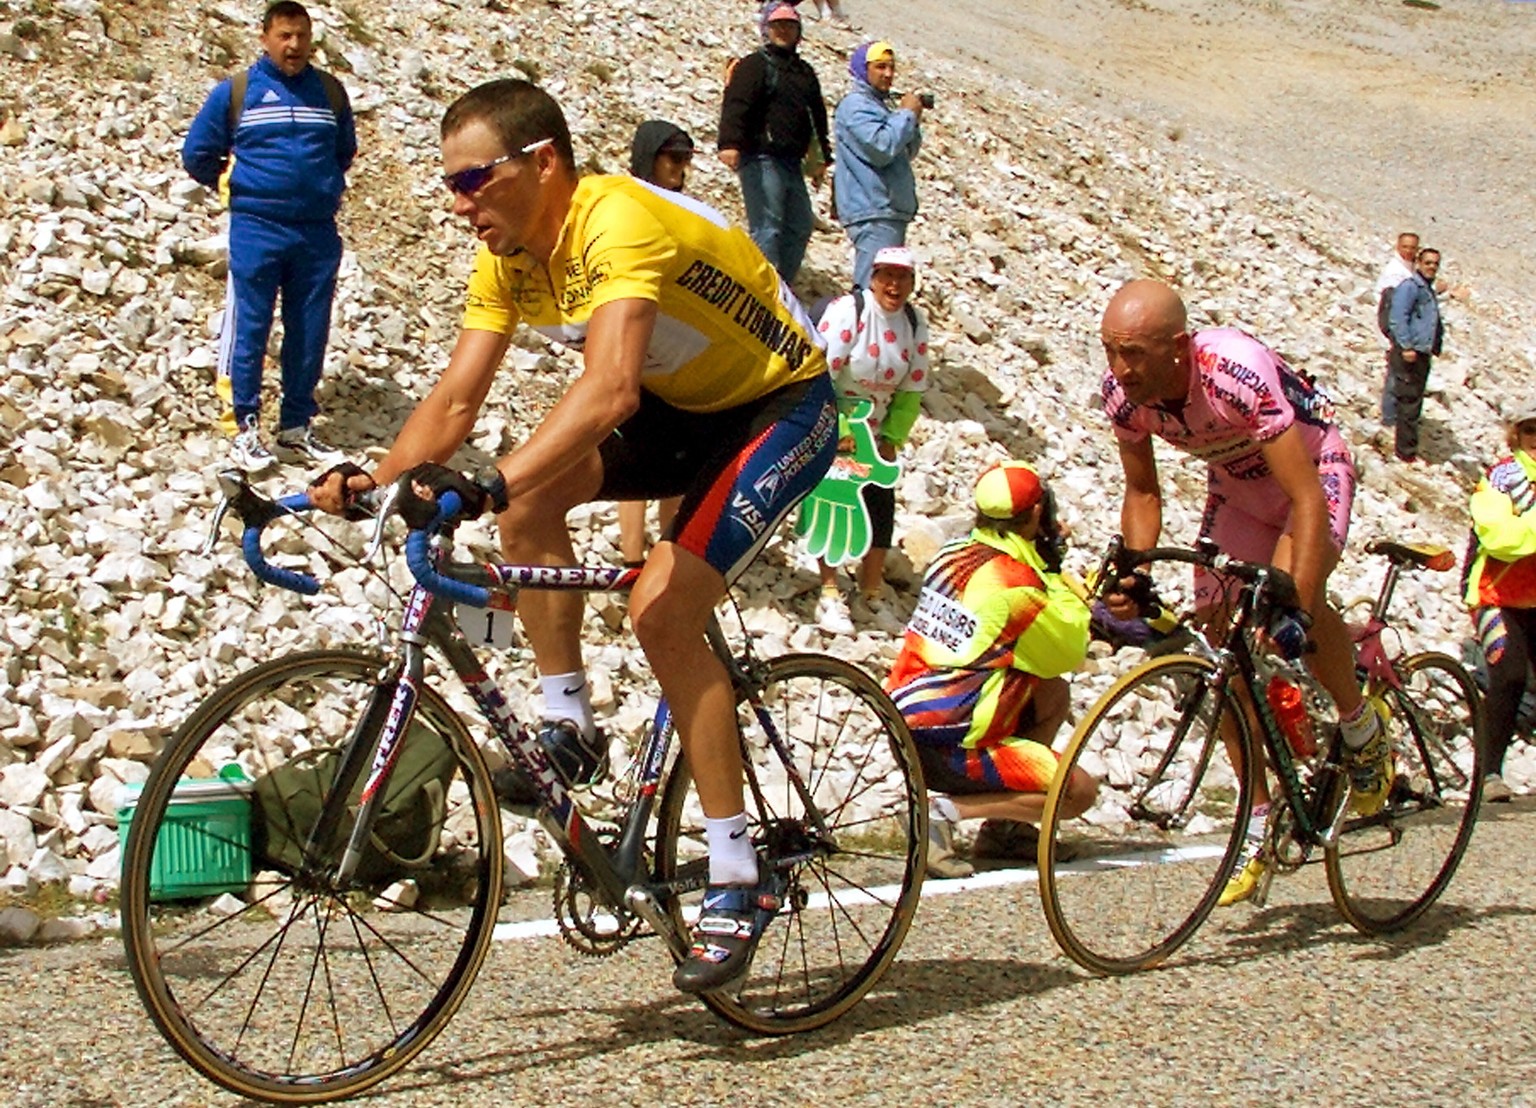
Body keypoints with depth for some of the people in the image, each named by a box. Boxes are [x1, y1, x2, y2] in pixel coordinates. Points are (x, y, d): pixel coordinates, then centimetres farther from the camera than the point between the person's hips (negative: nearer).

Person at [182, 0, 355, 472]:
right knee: (248, 330, -2)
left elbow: (346, 150, 25)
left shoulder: (330, 92, 9)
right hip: (256, 230, -3)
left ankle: (297, 428, 14)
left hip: (319, 233, 3)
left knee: (310, 335, 5)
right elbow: (197, 155, 7)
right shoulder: (235, 91, 1)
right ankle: (245, 428, 4)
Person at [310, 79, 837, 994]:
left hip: (782, 407, -8)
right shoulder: (509, 255, -6)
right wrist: (375, 481, -26)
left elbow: (609, 389, -46)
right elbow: (456, 397, -9)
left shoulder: (618, 223, -31)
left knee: (662, 608, -22)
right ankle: (570, 727, 2)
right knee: (530, 499, -14)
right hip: (681, 408, 8)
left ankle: (740, 876, -12)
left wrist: (490, 485, -56)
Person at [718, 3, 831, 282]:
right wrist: (729, 143, -32)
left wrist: (823, 158, 22)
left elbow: (818, 116, 27)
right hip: (762, 160, -8)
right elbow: (735, 106, -16)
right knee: (767, 228, -13)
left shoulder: (805, 72, 22)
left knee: (801, 227, 7)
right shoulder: (753, 65, -2)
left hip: (791, 163, 8)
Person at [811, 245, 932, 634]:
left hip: (874, 431, 5)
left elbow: (912, 389, 2)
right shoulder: (847, 311, -20)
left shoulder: (916, 324, -3)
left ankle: (872, 594, 16)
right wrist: (837, 430, -23)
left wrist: (892, 438, -6)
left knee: (881, 505, 2)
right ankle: (830, 596, -5)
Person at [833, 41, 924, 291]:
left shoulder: (879, 105, 22)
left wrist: (914, 120, 7)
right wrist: (906, 114, -9)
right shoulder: (855, 105, -8)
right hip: (872, 212, -10)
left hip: (890, 211, 10)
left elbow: (907, 153, 25)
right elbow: (882, 148, -21)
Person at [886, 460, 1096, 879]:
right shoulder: (1015, 582, -15)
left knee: (1053, 694, 22)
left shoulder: (954, 554, 8)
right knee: (1079, 790, -3)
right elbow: (1070, 654, -2)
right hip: (950, 747, -9)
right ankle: (949, 810, -9)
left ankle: (1004, 828, 19)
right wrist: (1058, 580, 5)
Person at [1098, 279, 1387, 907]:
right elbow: (1143, 491, -6)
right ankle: (1259, 825, 7)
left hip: (1313, 469, -5)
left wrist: (1298, 606, -48)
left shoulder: (1237, 373, -39)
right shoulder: (1122, 390, -22)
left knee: (1293, 597, -31)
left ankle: (1362, 728, -3)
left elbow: (1306, 499, -40)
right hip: (1235, 489, 5)